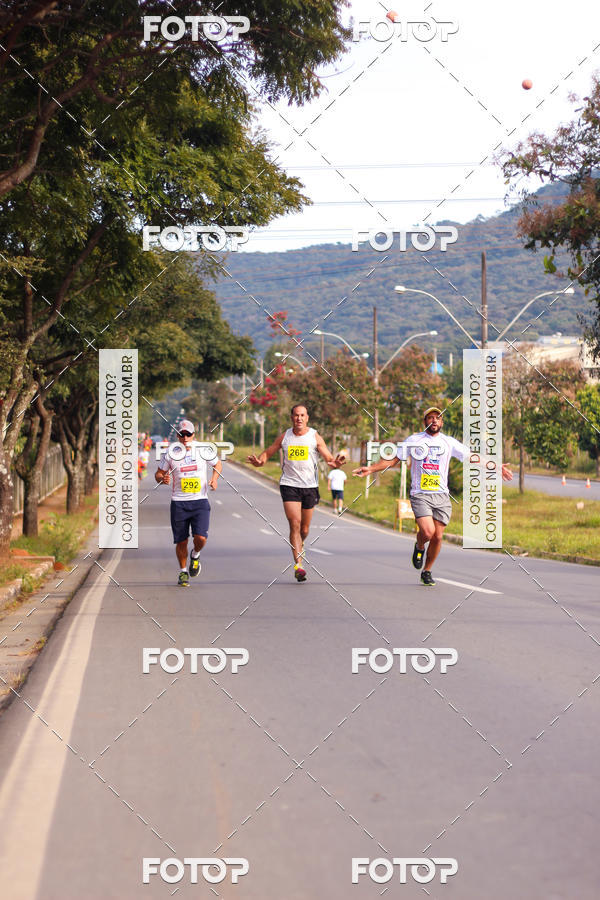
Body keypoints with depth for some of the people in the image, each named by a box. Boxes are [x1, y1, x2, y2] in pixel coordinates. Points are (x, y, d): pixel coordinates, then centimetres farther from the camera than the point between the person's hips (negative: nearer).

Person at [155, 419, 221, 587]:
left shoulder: (204, 450, -1)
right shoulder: (170, 453, -1)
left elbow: (217, 464, 17)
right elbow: (158, 474, 10)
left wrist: (214, 478, -1)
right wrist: (162, 479, -13)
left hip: (200, 501, 0)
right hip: (179, 503, 0)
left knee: (200, 537, -16)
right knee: (181, 541, 4)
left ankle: (195, 555, 19)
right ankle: (183, 572, 27)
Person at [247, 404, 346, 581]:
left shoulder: (315, 437, 1)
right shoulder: (284, 437, 5)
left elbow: (329, 459, -2)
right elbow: (268, 453, 13)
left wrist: (336, 464, -26)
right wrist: (259, 461, -10)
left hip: (310, 486, 1)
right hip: (289, 485, -1)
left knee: (304, 529, 9)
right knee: (295, 524, -15)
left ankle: (299, 545, 44)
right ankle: (298, 565, -18)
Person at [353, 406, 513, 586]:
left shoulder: (449, 442, 9)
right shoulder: (414, 440, 4)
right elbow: (393, 459, 6)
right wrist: (371, 468, -6)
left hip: (442, 496, 3)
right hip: (420, 495, -3)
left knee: (437, 537, -1)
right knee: (427, 532, -20)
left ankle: (427, 572, 19)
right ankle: (419, 547, 16)